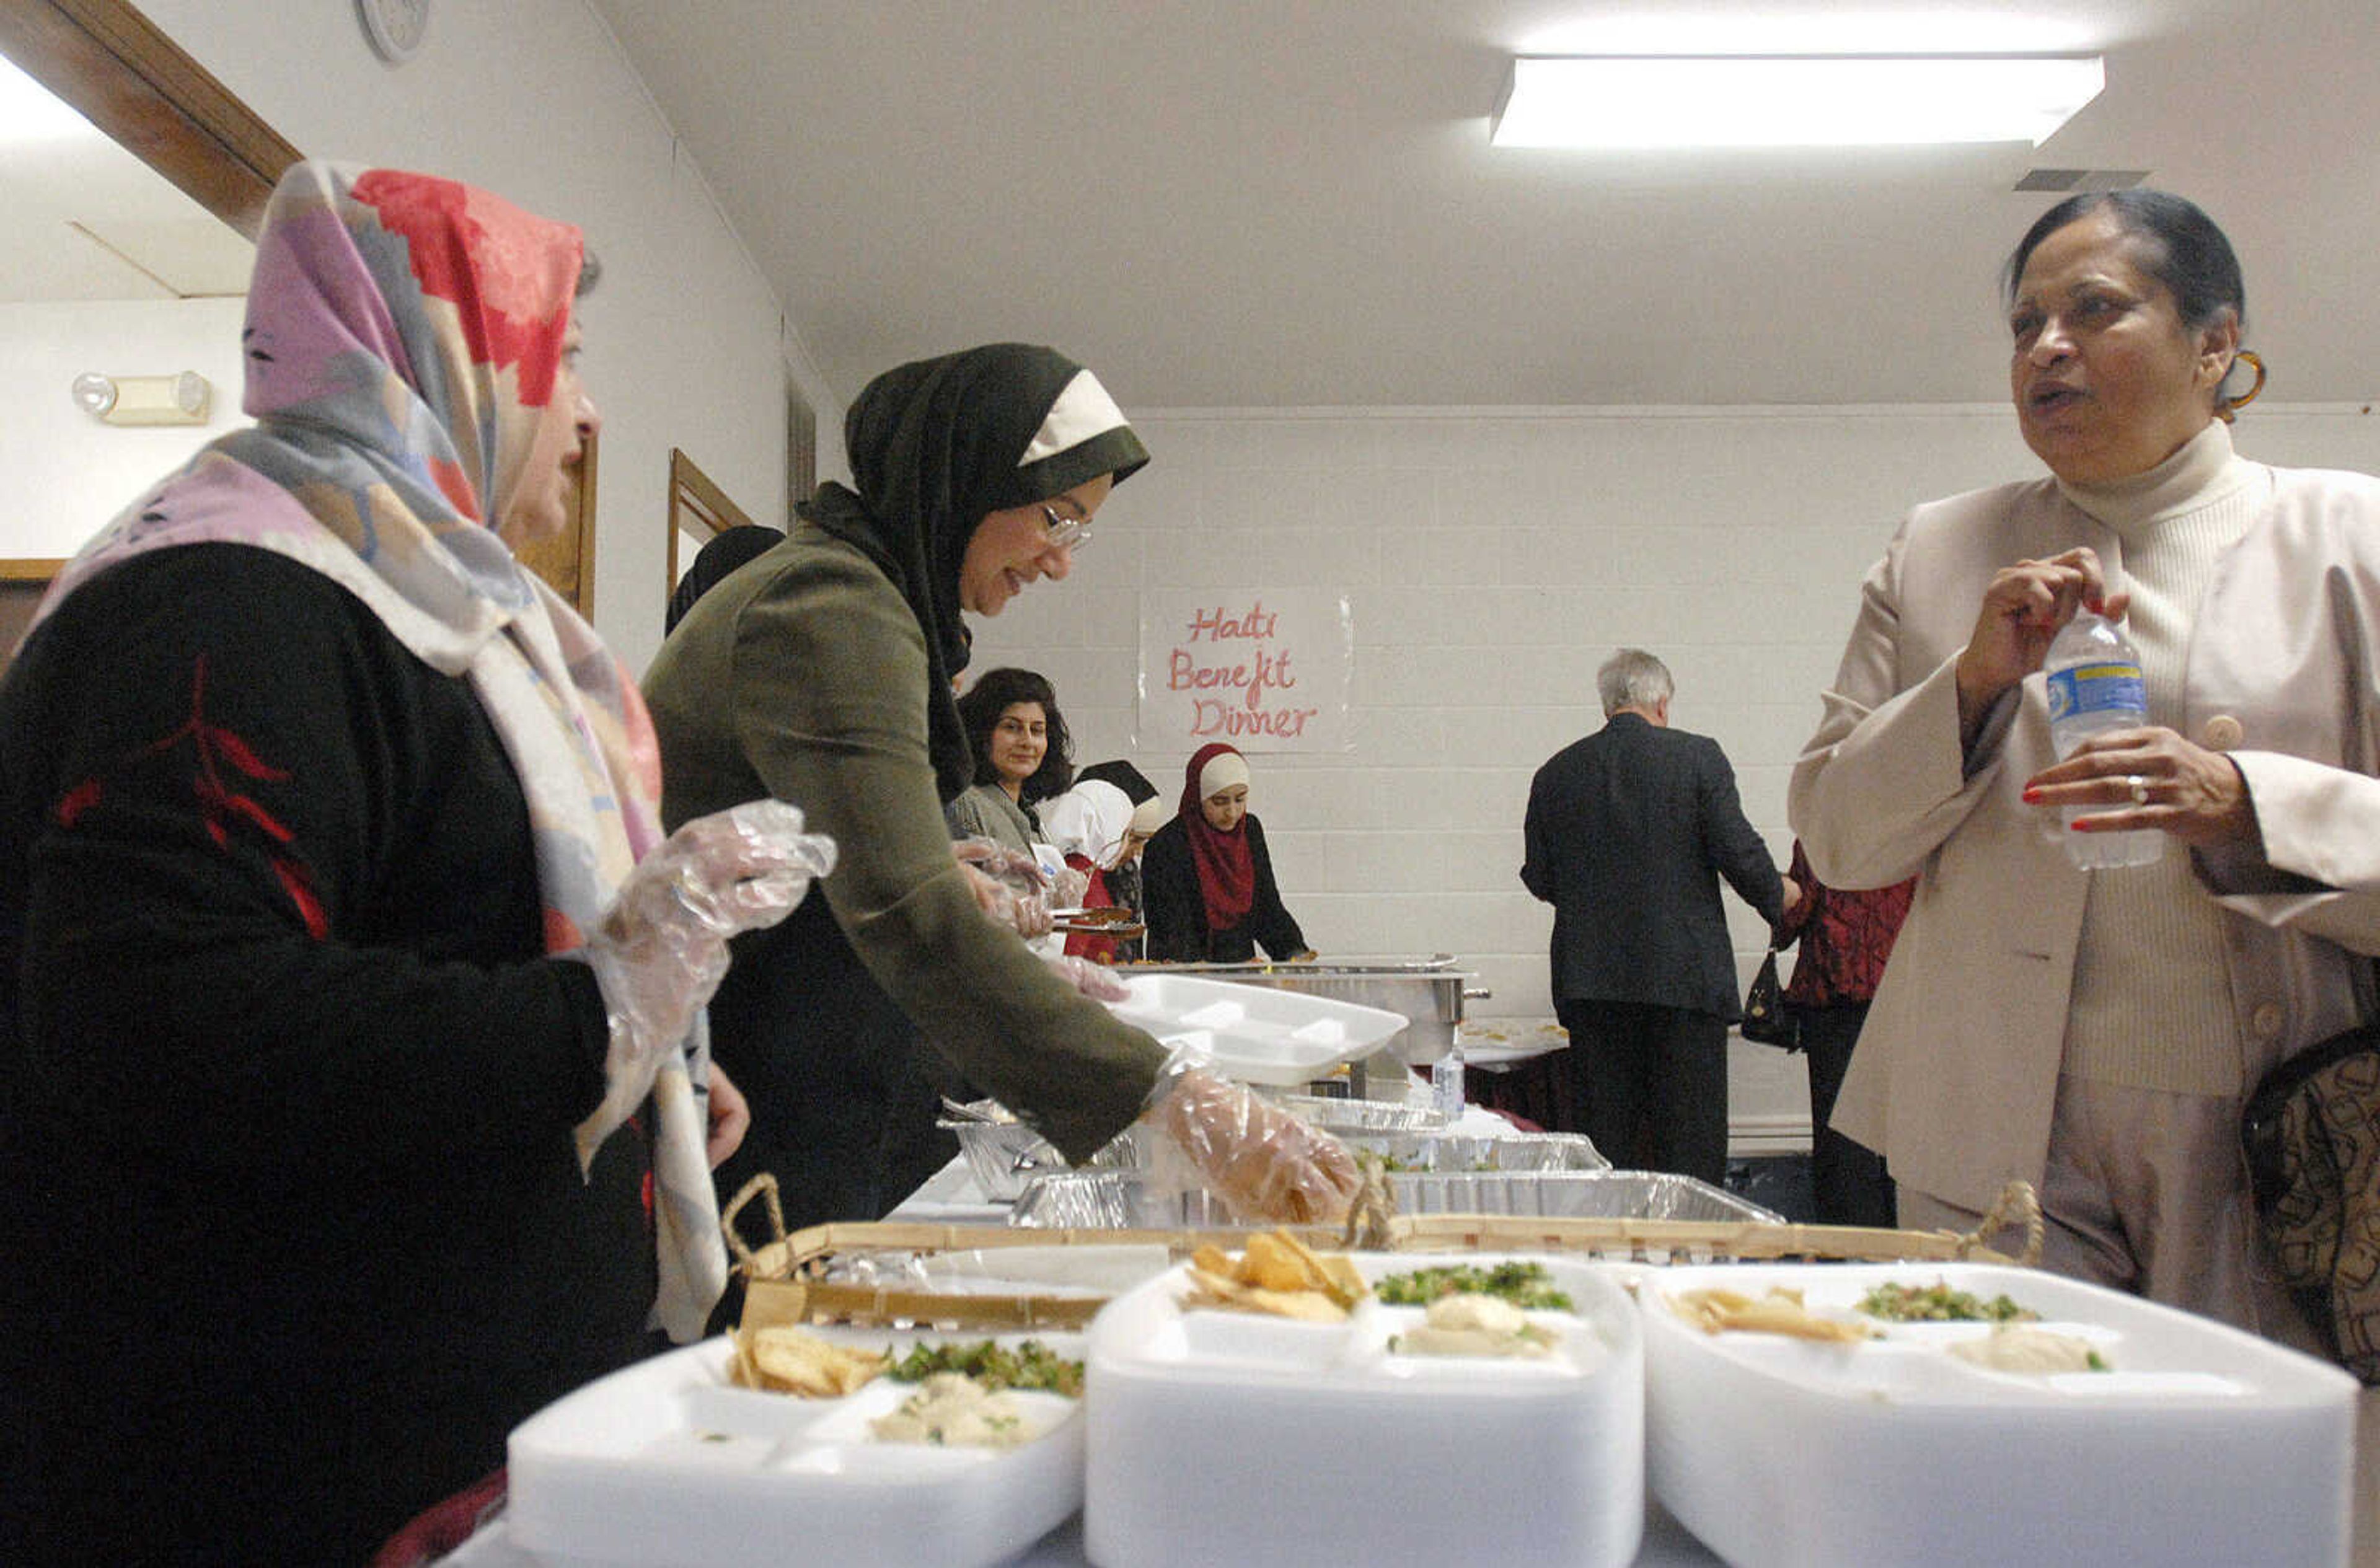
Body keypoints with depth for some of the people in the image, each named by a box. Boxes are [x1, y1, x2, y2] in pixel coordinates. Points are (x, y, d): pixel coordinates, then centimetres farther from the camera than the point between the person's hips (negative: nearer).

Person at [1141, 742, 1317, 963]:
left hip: (1243, 971, 5)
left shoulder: (1251, 830, 10)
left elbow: (1268, 904, 14)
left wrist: (1295, 952, -1)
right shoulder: (1165, 847, -9)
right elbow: (1172, 930, -13)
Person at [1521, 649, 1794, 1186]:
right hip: (1685, 978, -3)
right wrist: (1778, 898, 13)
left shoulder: (1556, 772, 5)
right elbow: (1739, 852, -7)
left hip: (1591, 981, 3)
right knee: (1691, 1144, 5)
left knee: (1607, 1147, 8)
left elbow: (1539, 879, 7)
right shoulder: (1696, 756, -4)